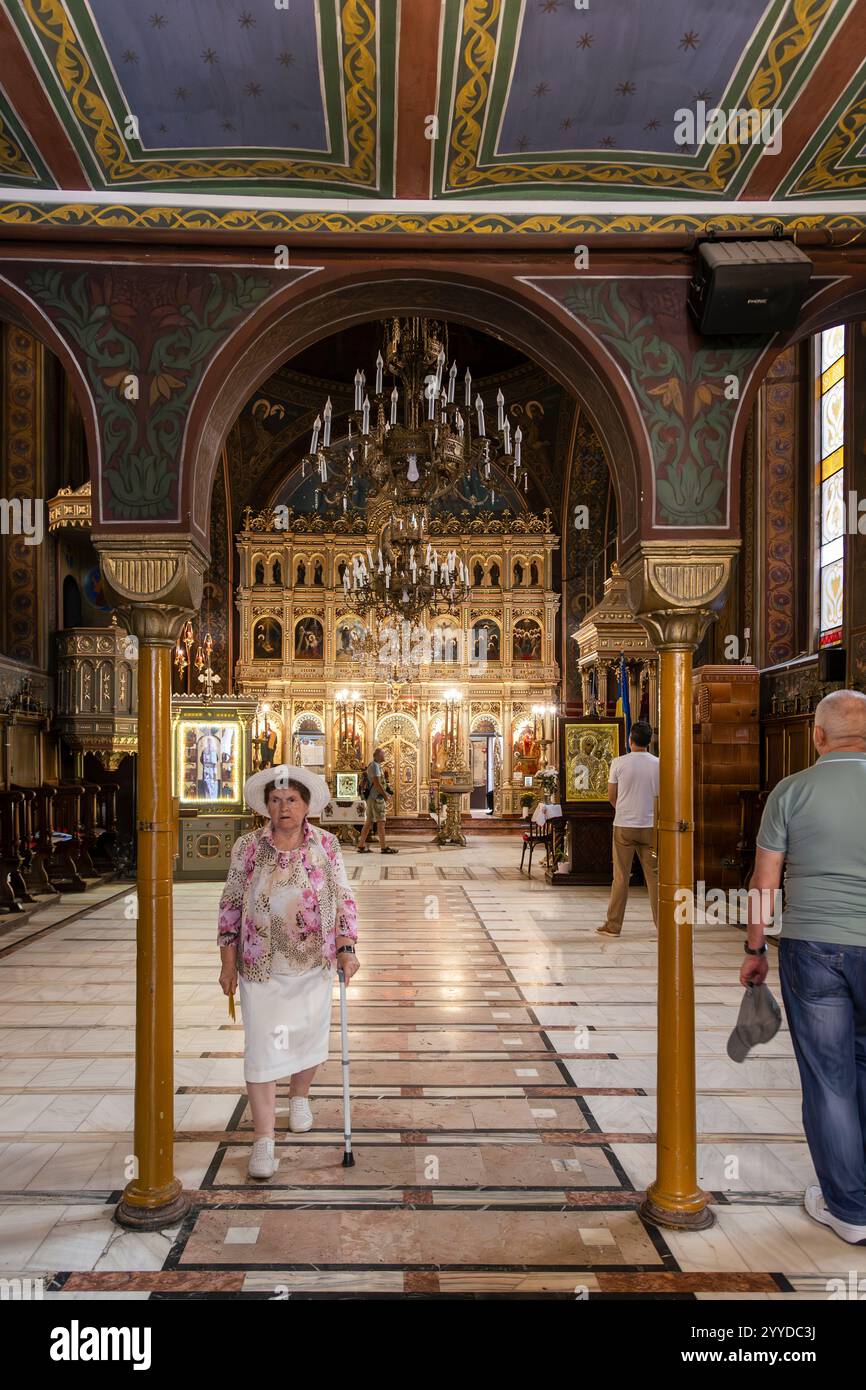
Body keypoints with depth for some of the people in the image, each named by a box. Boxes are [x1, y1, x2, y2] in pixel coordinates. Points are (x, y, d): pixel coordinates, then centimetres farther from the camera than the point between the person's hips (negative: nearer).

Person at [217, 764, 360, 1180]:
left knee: (308, 1035, 17)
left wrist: (346, 948, -8)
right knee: (262, 1047, 0)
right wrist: (228, 961, 1)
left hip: (314, 964, 2)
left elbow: (344, 899, 1)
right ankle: (263, 1139, 10)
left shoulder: (326, 844, -3)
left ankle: (299, 1096, 45)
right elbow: (231, 905, 1)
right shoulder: (247, 847, -5)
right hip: (261, 967, -1)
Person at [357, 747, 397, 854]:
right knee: (381, 822, -7)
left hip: (371, 798, 10)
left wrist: (386, 793, 15)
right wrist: (385, 795, -13)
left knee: (368, 822, 10)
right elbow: (377, 783, -20)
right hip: (376, 798, -10)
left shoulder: (373, 766, 20)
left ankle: (361, 846, 10)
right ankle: (384, 847, -5)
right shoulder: (375, 766, -13)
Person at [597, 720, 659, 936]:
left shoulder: (619, 763, -6)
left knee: (621, 876, 4)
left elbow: (611, 796, 1)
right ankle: (663, 923, 9)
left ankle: (613, 925, 8)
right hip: (650, 826, 1)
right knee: (654, 875, 7)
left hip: (624, 826, -1)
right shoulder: (658, 764, -1)